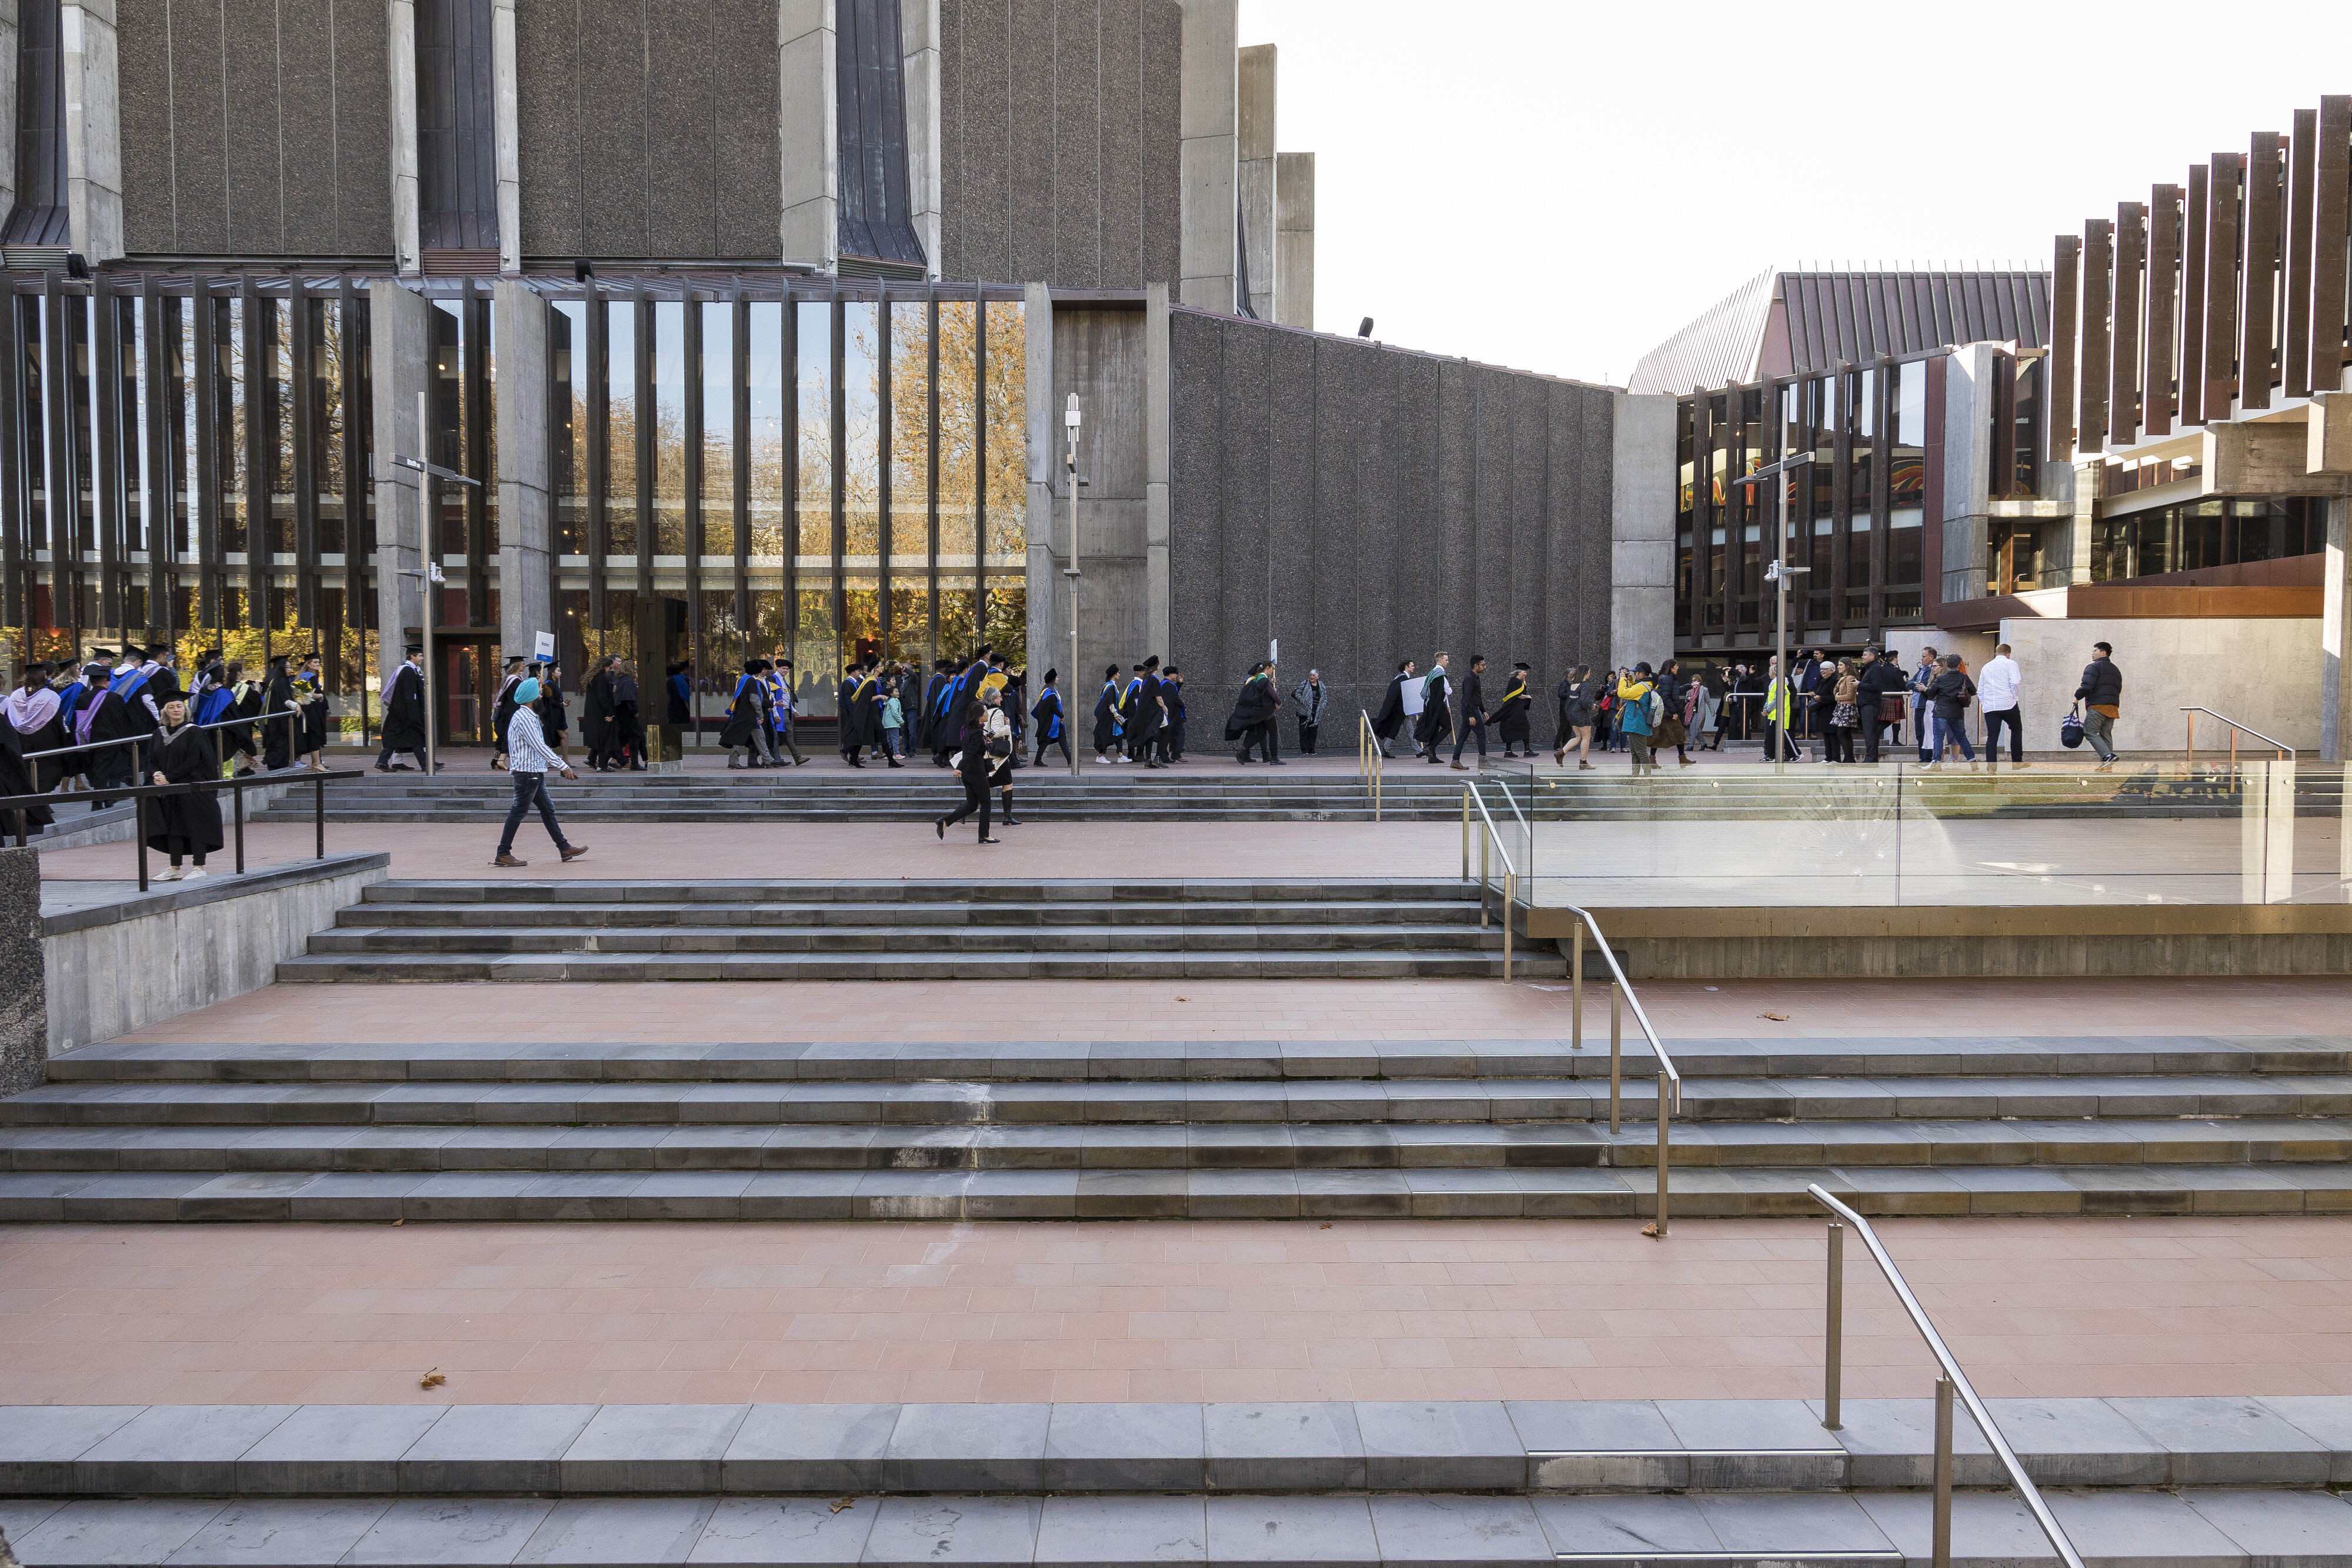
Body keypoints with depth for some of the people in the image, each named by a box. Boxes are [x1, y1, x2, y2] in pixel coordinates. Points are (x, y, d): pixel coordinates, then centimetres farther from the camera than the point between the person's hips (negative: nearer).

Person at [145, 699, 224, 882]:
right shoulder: (159, 734, 11)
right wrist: (156, 774, -9)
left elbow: (192, 761, -13)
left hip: (192, 789, -5)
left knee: (195, 826, -4)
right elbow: (151, 759, 12)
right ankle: (175, 869, 12)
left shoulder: (194, 733, -6)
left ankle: (199, 868, -1)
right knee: (173, 827, 7)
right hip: (169, 792, 5)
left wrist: (169, 778, -16)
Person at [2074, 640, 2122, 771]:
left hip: (2098, 705, -8)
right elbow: (2118, 689, 24)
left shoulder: (2093, 667, -5)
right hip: (2113, 706, 8)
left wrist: (2077, 697, -1)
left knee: (2090, 732, -10)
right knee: (2106, 734, 8)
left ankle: (2108, 755, -26)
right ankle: (2106, 764, 4)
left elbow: (2087, 686, -15)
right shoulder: (2116, 670, 24)